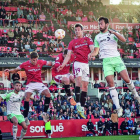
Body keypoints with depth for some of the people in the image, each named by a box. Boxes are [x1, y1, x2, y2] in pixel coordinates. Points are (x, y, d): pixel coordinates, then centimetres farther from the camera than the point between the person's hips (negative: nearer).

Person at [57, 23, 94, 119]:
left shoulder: (88, 39, 12)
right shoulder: (72, 43, 12)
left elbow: (92, 49, -2)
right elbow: (68, 55, 7)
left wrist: (91, 54, -26)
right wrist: (62, 65, -7)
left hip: (86, 64, 2)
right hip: (77, 63, -2)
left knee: (85, 86, 1)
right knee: (79, 80, -23)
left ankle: (82, 108, 5)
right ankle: (78, 103, -31)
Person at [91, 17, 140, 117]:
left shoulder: (113, 33, 8)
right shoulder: (97, 37, 17)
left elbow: (123, 40, -9)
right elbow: (96, 50, 18)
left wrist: (114, 33, -23)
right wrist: (92, 55, -5)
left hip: (116, 58, -2)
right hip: (106, 61, 2)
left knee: (126, 79, -11)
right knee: (111, 83, -11)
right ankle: (118, 107, -10)